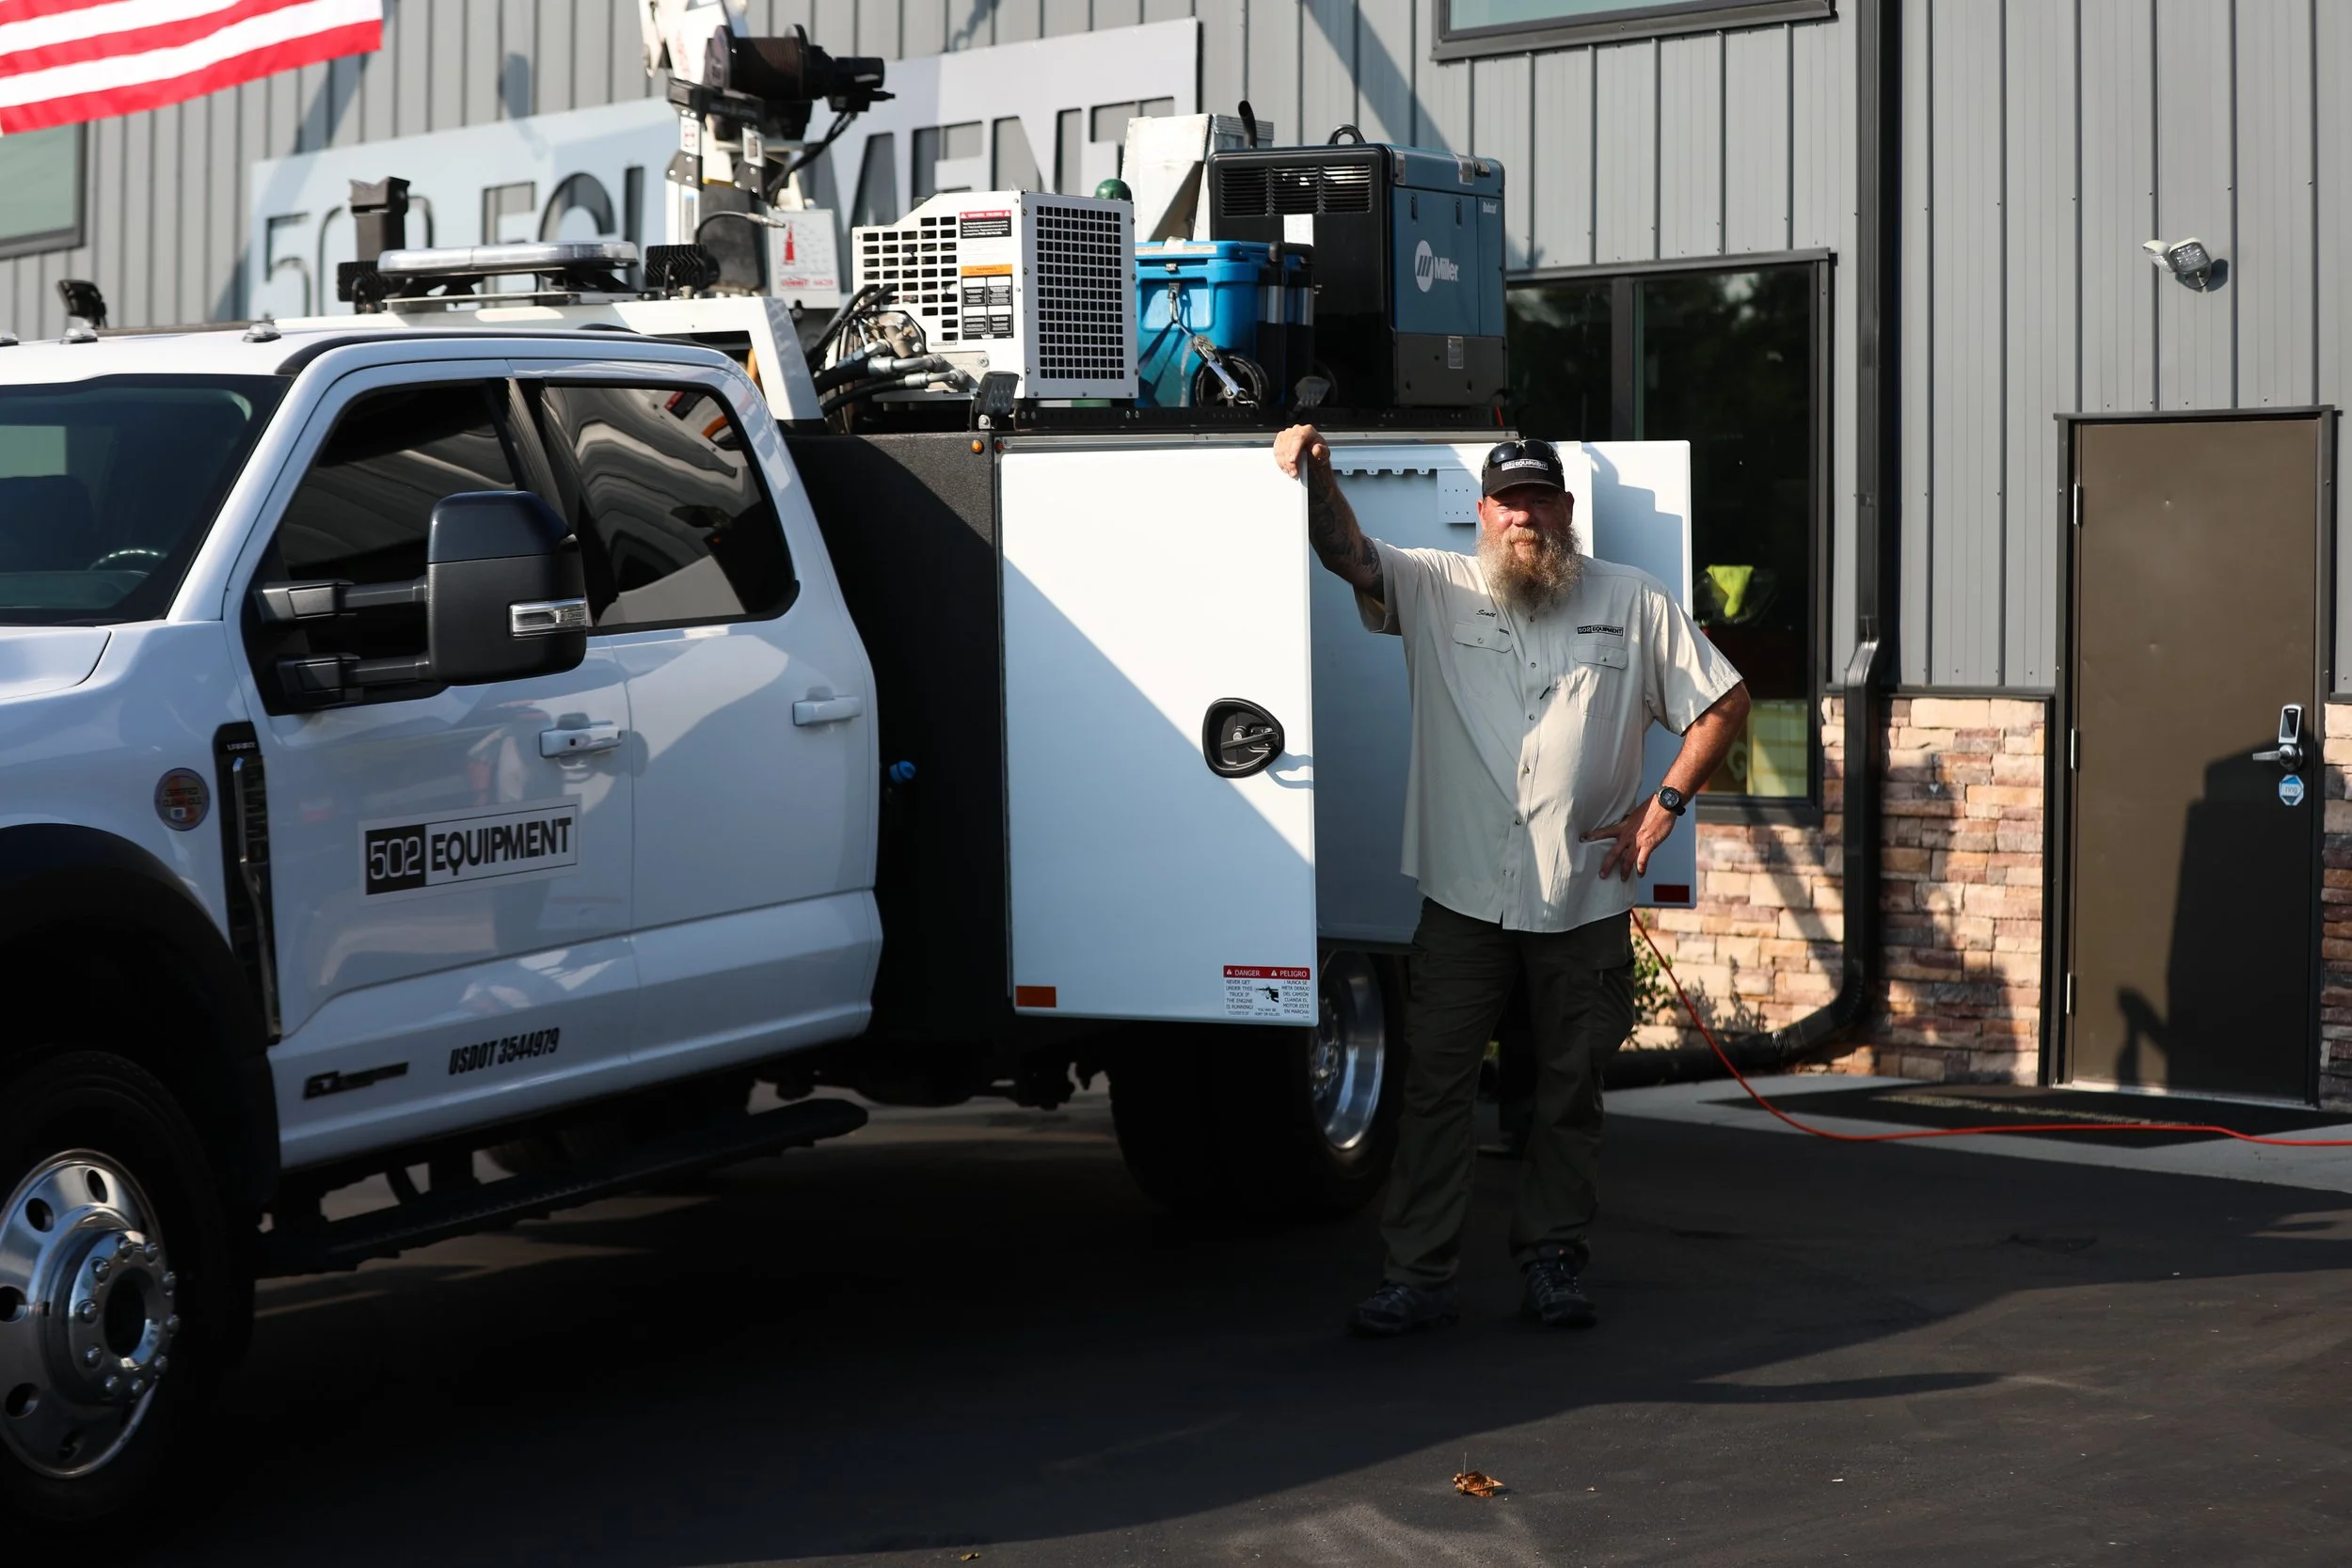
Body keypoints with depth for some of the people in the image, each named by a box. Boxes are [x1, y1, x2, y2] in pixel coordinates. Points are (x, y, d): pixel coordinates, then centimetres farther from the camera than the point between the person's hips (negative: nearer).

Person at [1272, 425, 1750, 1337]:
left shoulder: (1634, 603, 6)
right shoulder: (1437, 590, 6)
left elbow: (1723, 704, 9)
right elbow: (1346, 553, -8)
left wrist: (1663, 807, 0)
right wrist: (1316, 476, -27)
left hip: (1584, 902, 1)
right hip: (1463, 896, 0)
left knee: (1571, 1090, 9)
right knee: (1436, 1087, -1)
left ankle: (1553, 1263, 20)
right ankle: (1418, 1277, 3)